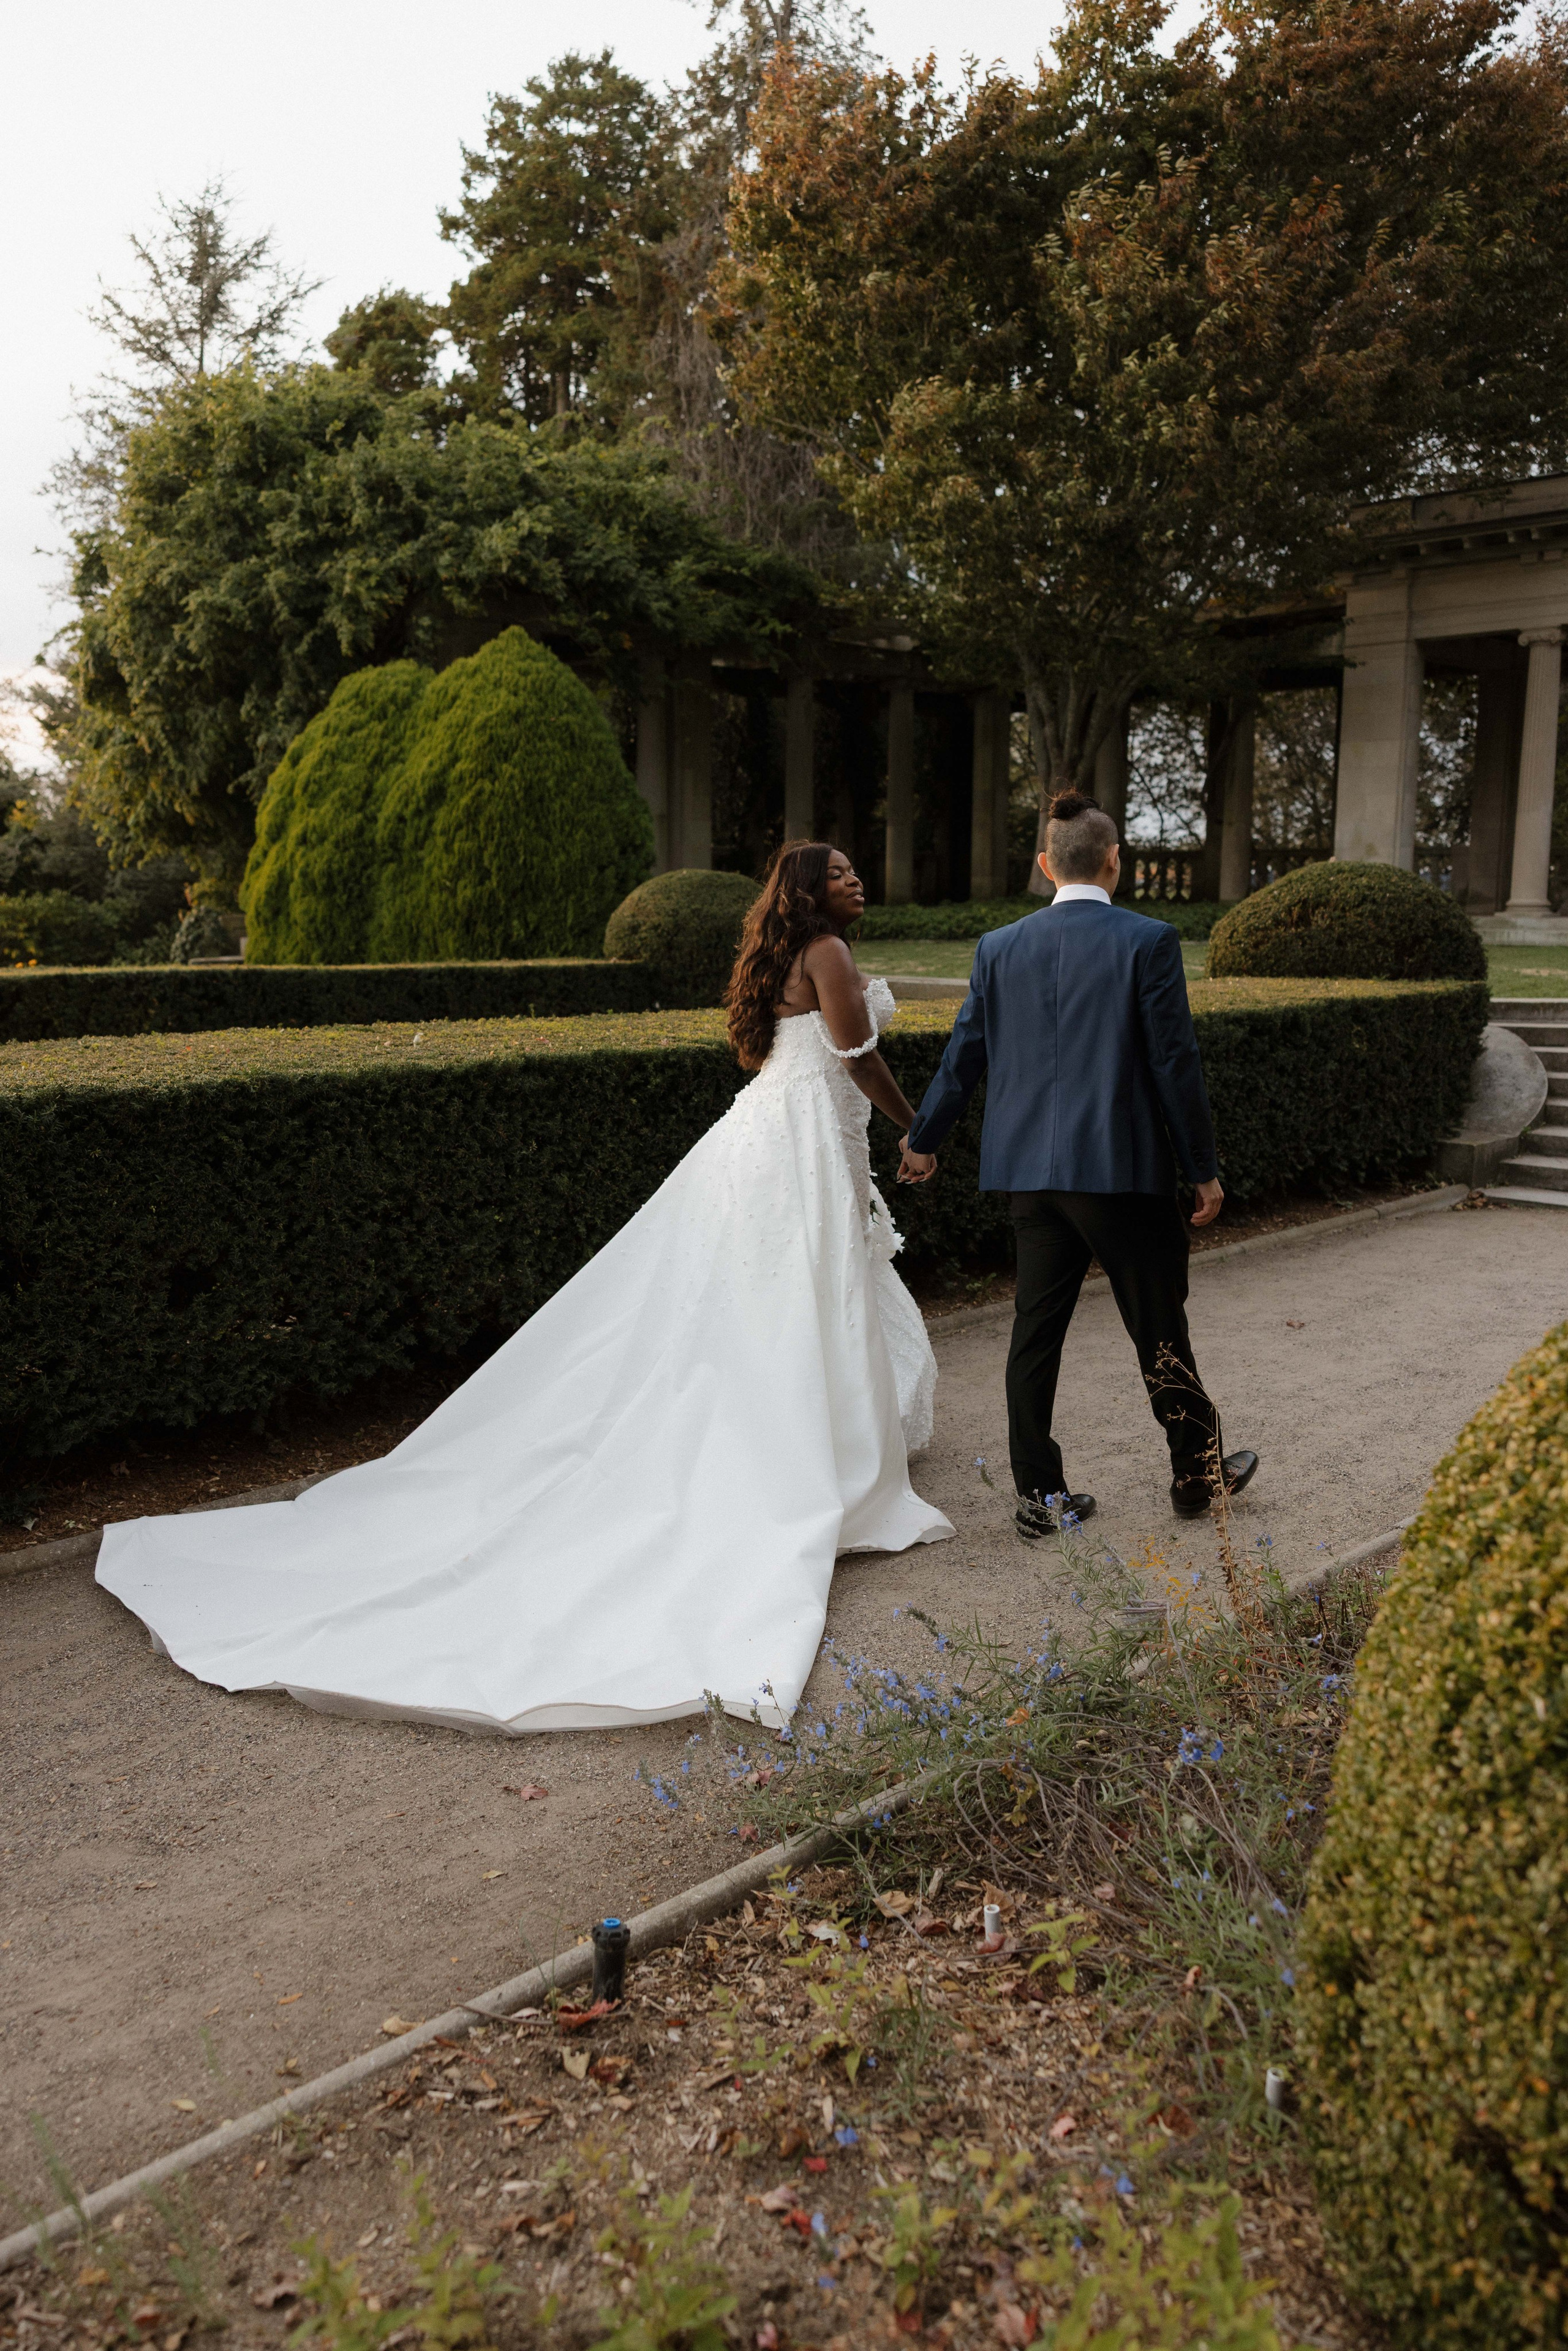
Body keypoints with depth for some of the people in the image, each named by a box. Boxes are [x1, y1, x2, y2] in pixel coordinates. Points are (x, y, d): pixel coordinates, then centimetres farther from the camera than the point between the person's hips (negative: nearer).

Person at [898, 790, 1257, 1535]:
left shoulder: (999, 947, 4)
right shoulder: (1148, 941, -8)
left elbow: (963, 1058, 9)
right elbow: (1175, 1062, -8)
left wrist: (923, 1141, 23)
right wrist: (1203, 1167, 1)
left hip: (1032, 1169, 4)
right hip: (1124, 1166, -4)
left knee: (1036, 1328, 9)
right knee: (1159, 1327, 10)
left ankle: (1038, 1490, 16)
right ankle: (1197, 1472, 25)